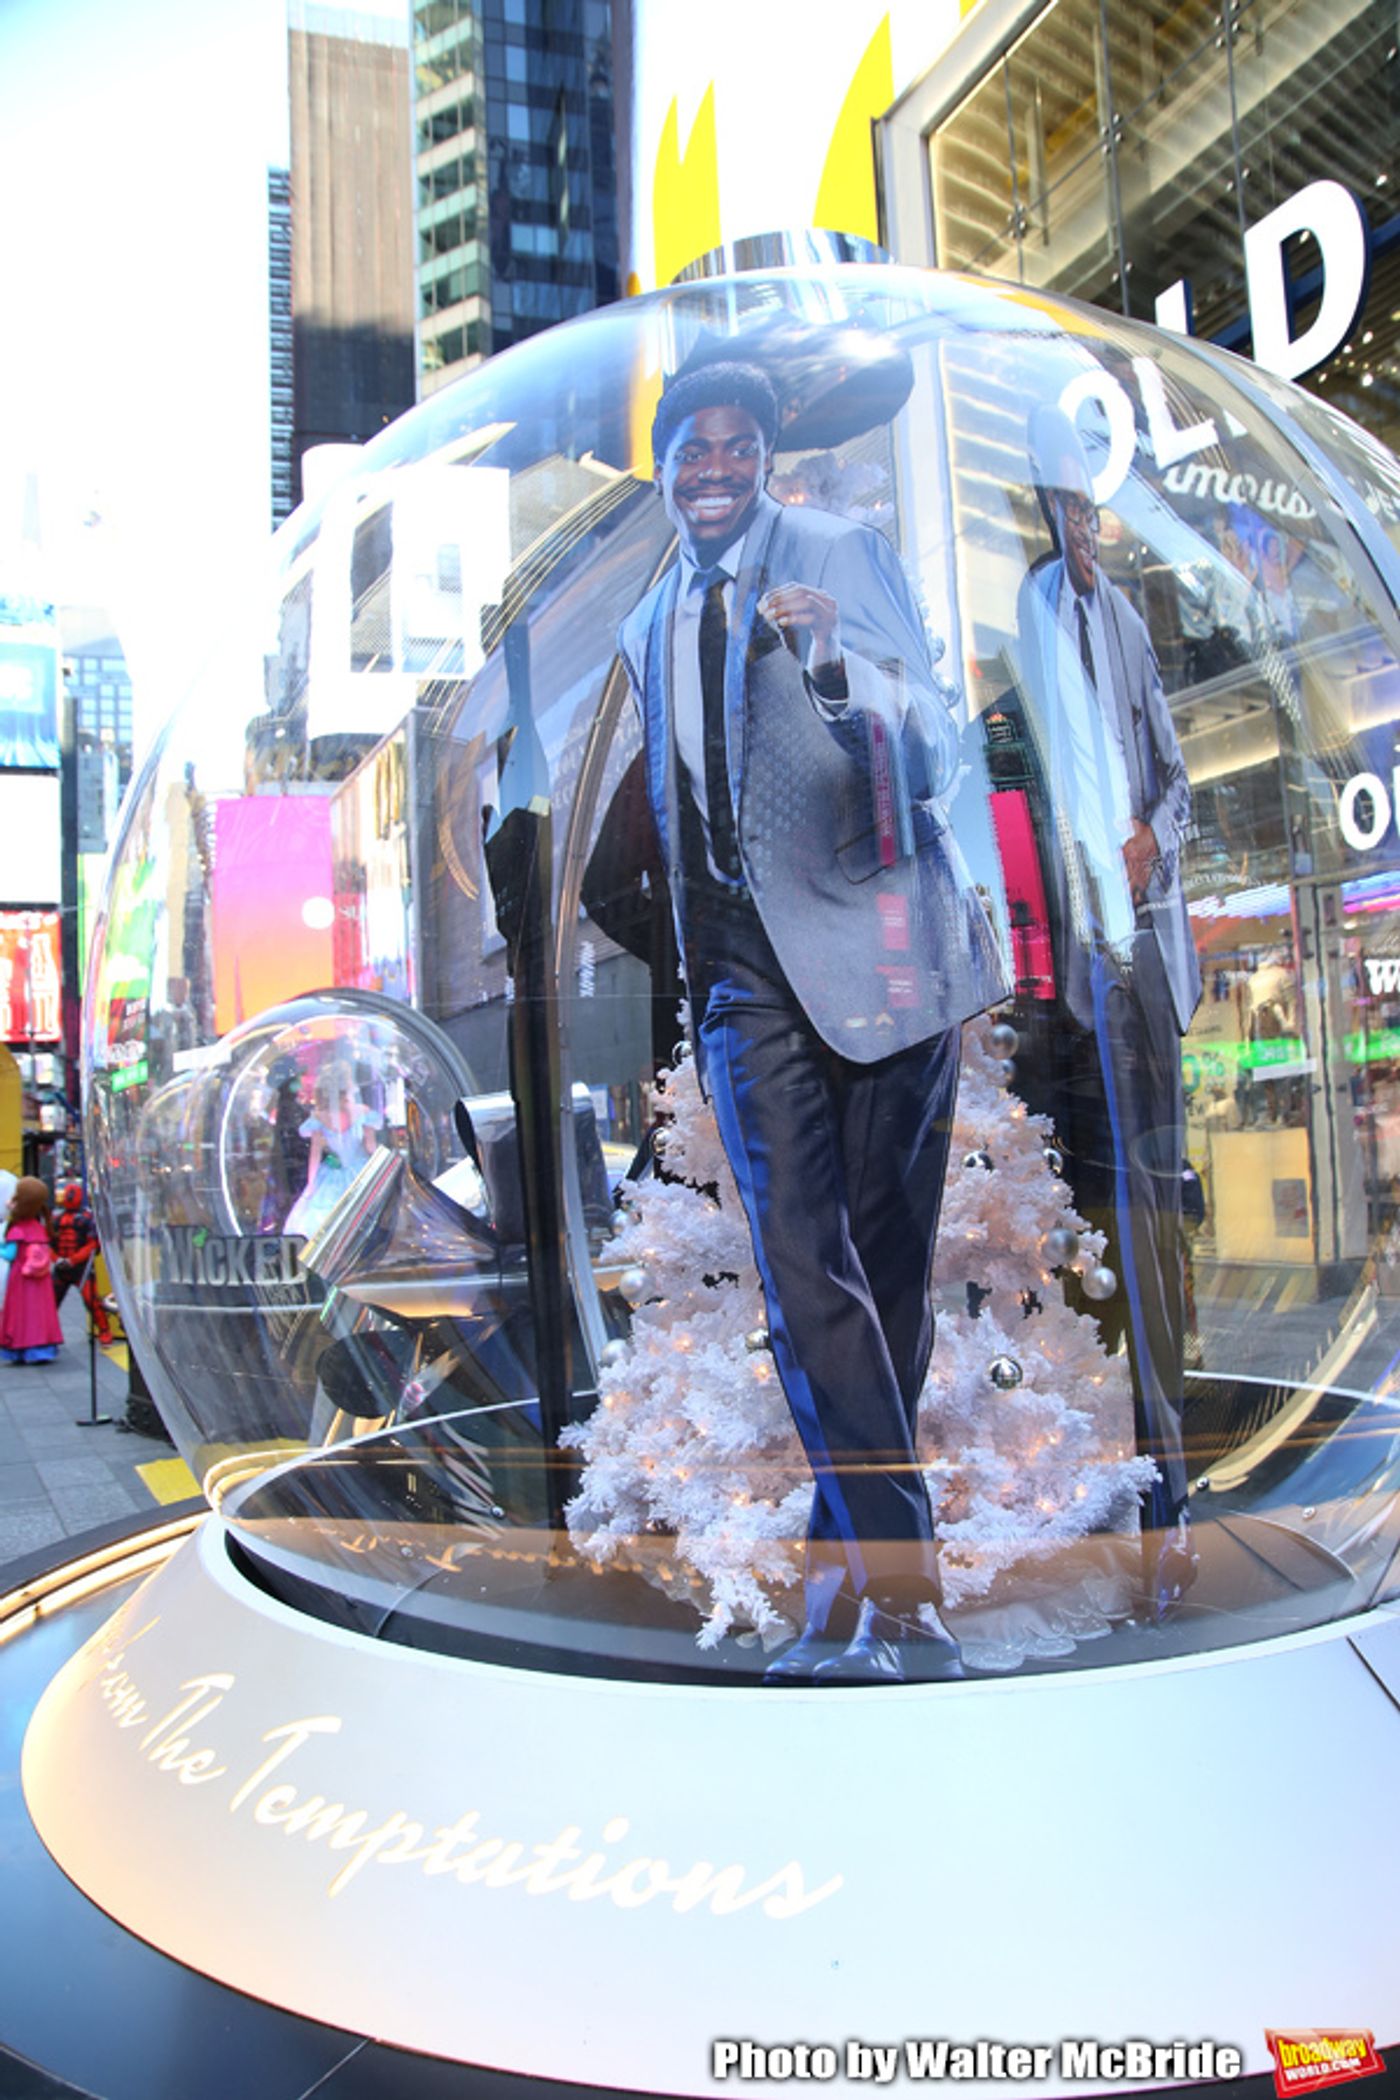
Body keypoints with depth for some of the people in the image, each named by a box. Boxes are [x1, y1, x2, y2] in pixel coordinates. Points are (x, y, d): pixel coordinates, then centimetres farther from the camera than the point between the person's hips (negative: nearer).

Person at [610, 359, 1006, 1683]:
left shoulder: (840, 555, 1)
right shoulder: (649, 629, 17)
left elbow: (934, 755, -11)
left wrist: (836, 667, -29)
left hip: (873, 942, -3)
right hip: (748, 971, 4)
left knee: (887, 1258, 2)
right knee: (799, 1261, -11)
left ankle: (847, 1555, 19)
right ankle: (900, 1568, -7)